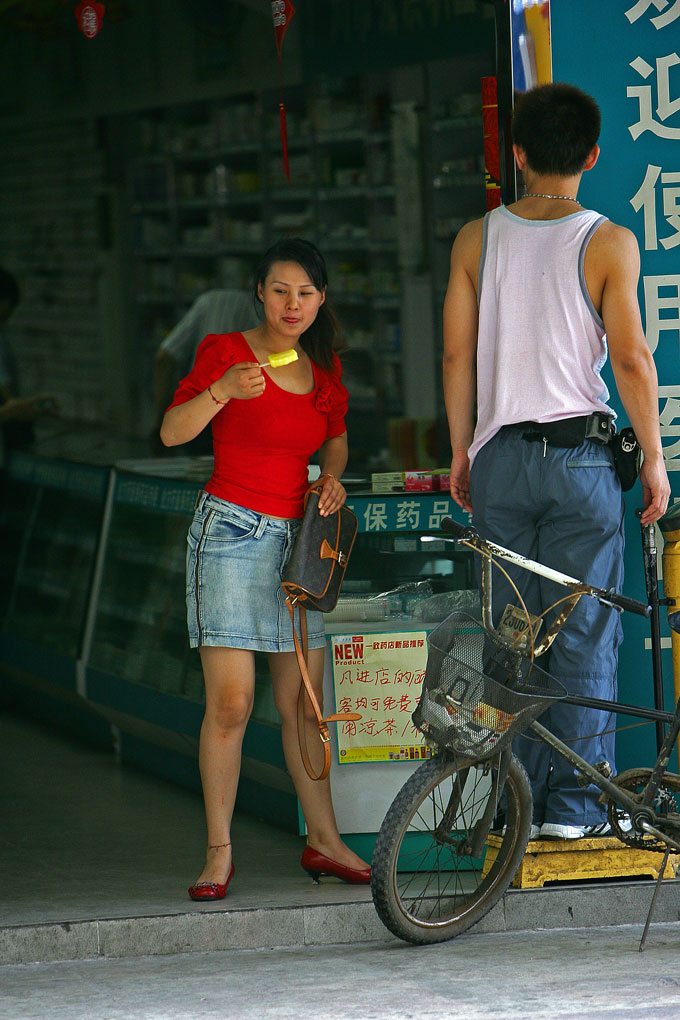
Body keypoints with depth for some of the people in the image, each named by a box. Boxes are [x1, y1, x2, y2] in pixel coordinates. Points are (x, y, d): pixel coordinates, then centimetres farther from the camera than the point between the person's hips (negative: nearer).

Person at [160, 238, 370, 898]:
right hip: (231, 532, -5)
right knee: (230, 702, -10)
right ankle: (219, 853, -4)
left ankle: (323, 841, 13)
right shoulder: (226, 351, -4)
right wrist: (223, 391, -32)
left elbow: (336, 436, 28)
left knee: (303, 703, 5)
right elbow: (172, 431, -15)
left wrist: (332, 475, 6)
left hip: (297, 538, 5)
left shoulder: (323, 367, 12)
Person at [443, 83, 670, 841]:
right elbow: (631, 360, -9)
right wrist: (653, 460, 0)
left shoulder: (476, 240, 3)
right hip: (580, 453, -3)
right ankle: (575, 804, 1)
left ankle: (522, 803, 11)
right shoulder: (609, 243, -6)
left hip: (499, 457, 3)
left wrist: (460, 453, 15)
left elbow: (457, 354, 5)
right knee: (584, 635, 2)